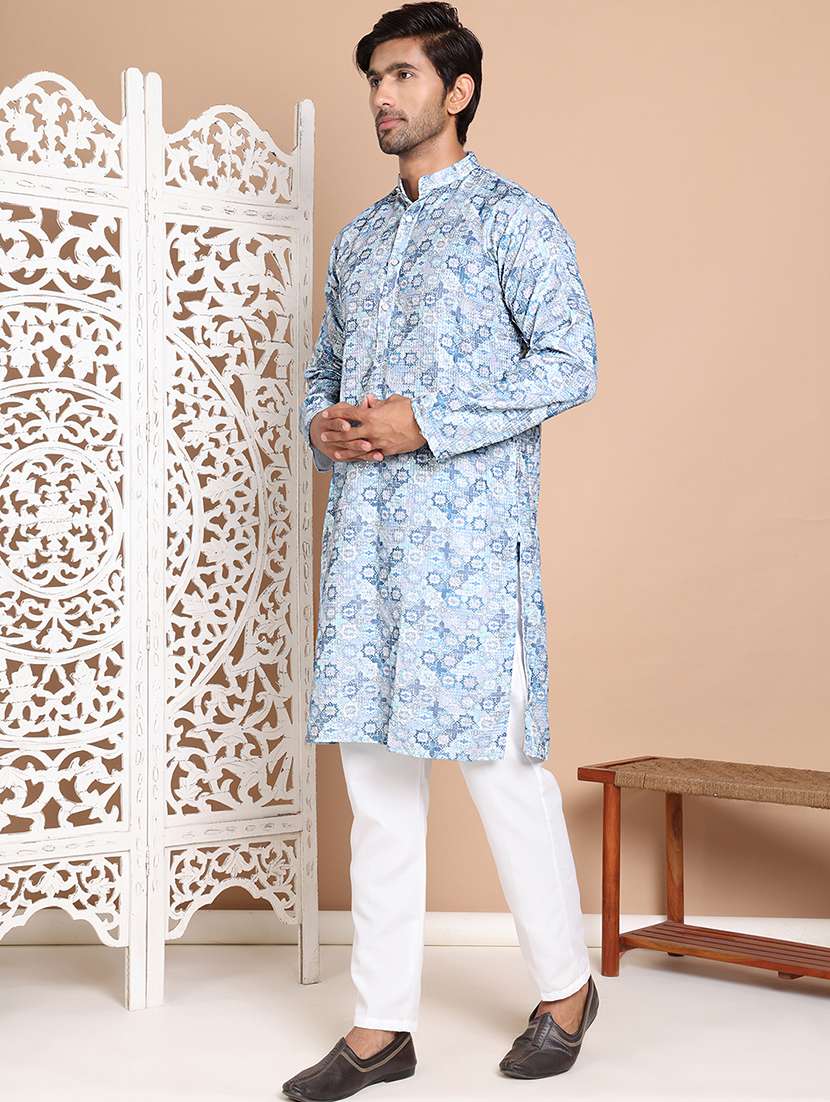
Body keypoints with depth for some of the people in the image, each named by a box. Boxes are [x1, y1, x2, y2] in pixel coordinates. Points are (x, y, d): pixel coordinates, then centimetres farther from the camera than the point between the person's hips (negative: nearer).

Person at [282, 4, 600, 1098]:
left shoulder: (513, 217, 0)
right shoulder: (356, 240, 20)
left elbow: (571, 362, -9)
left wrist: (426, 422, -15)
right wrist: (322, 424, 2)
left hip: (469, 527, -6)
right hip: (364, 532, 6)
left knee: (498, 760, -2)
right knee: (377, 777, 6)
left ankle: (567, 988, 19)